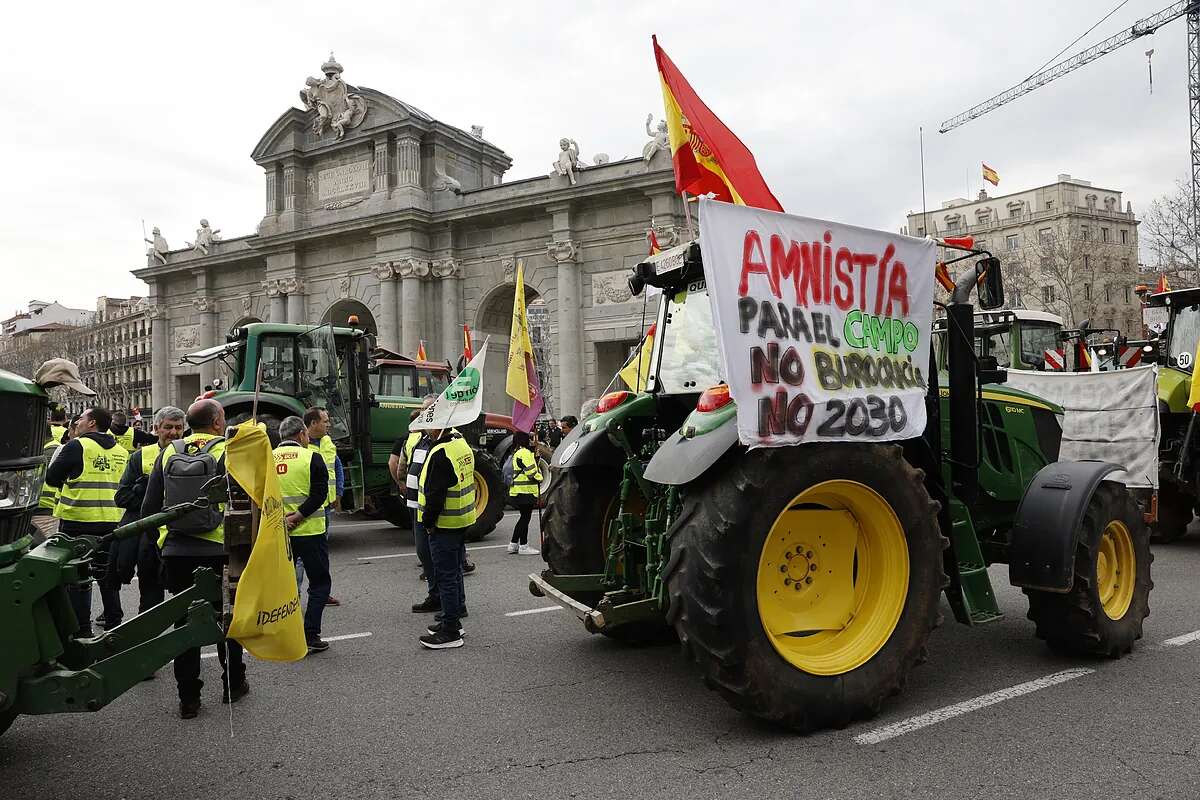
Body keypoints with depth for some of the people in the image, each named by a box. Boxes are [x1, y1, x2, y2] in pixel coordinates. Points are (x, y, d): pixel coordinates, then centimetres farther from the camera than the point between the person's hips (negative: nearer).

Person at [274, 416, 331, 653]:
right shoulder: (311, 457, -8)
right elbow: (319, 494, -15)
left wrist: (279, 518, -2)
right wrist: (297, 517, -14)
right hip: (309, 531, -4)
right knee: (319, 583, 7)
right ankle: (310, 636, 1)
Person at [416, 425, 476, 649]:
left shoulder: (440, 454, -22)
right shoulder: (462, 445, 9)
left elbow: (435, 494, -24)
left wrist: (428, 522, -12)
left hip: (444, 524, -10)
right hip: (462, 521, 10)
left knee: (446, 576, -3)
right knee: (455, 572, 18)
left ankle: (451, 632, 2)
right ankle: (454, 621, 29)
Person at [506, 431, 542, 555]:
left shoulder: (517, 453, 19)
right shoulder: (524, 453, -15)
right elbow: (531, 471, -18)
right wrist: (539, 479, -3)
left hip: (519, 491, 10)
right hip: (525, 491, -10)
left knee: (524, 517, 16)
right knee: (525, 518, -3)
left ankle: (513, 544, 20)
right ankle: (523, 546, 2)